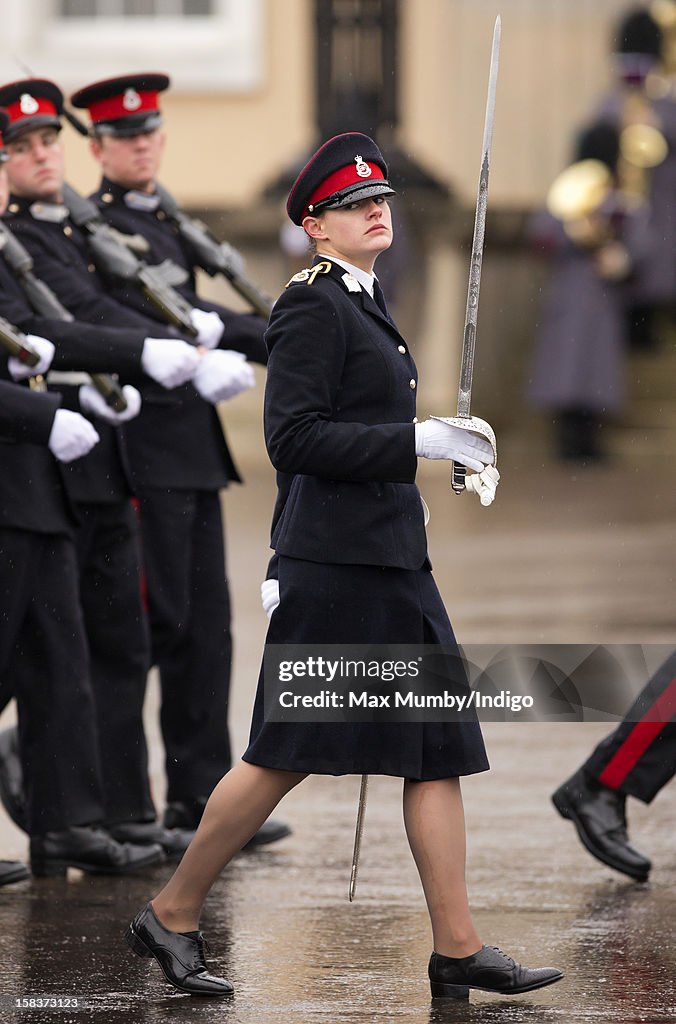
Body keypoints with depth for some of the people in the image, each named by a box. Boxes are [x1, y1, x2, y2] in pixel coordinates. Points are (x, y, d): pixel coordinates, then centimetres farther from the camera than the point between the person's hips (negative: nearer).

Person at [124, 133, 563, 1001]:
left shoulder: (363, 303, 17)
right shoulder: (311, 306, -11)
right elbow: (292, 438, -19)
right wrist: (416, 442, -20)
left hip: (391, 556, 10)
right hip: (337, 560, -10)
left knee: (440, 749, 4)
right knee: (286, 755, -4)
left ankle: (458, 947, 3)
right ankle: (171, 917, 8)